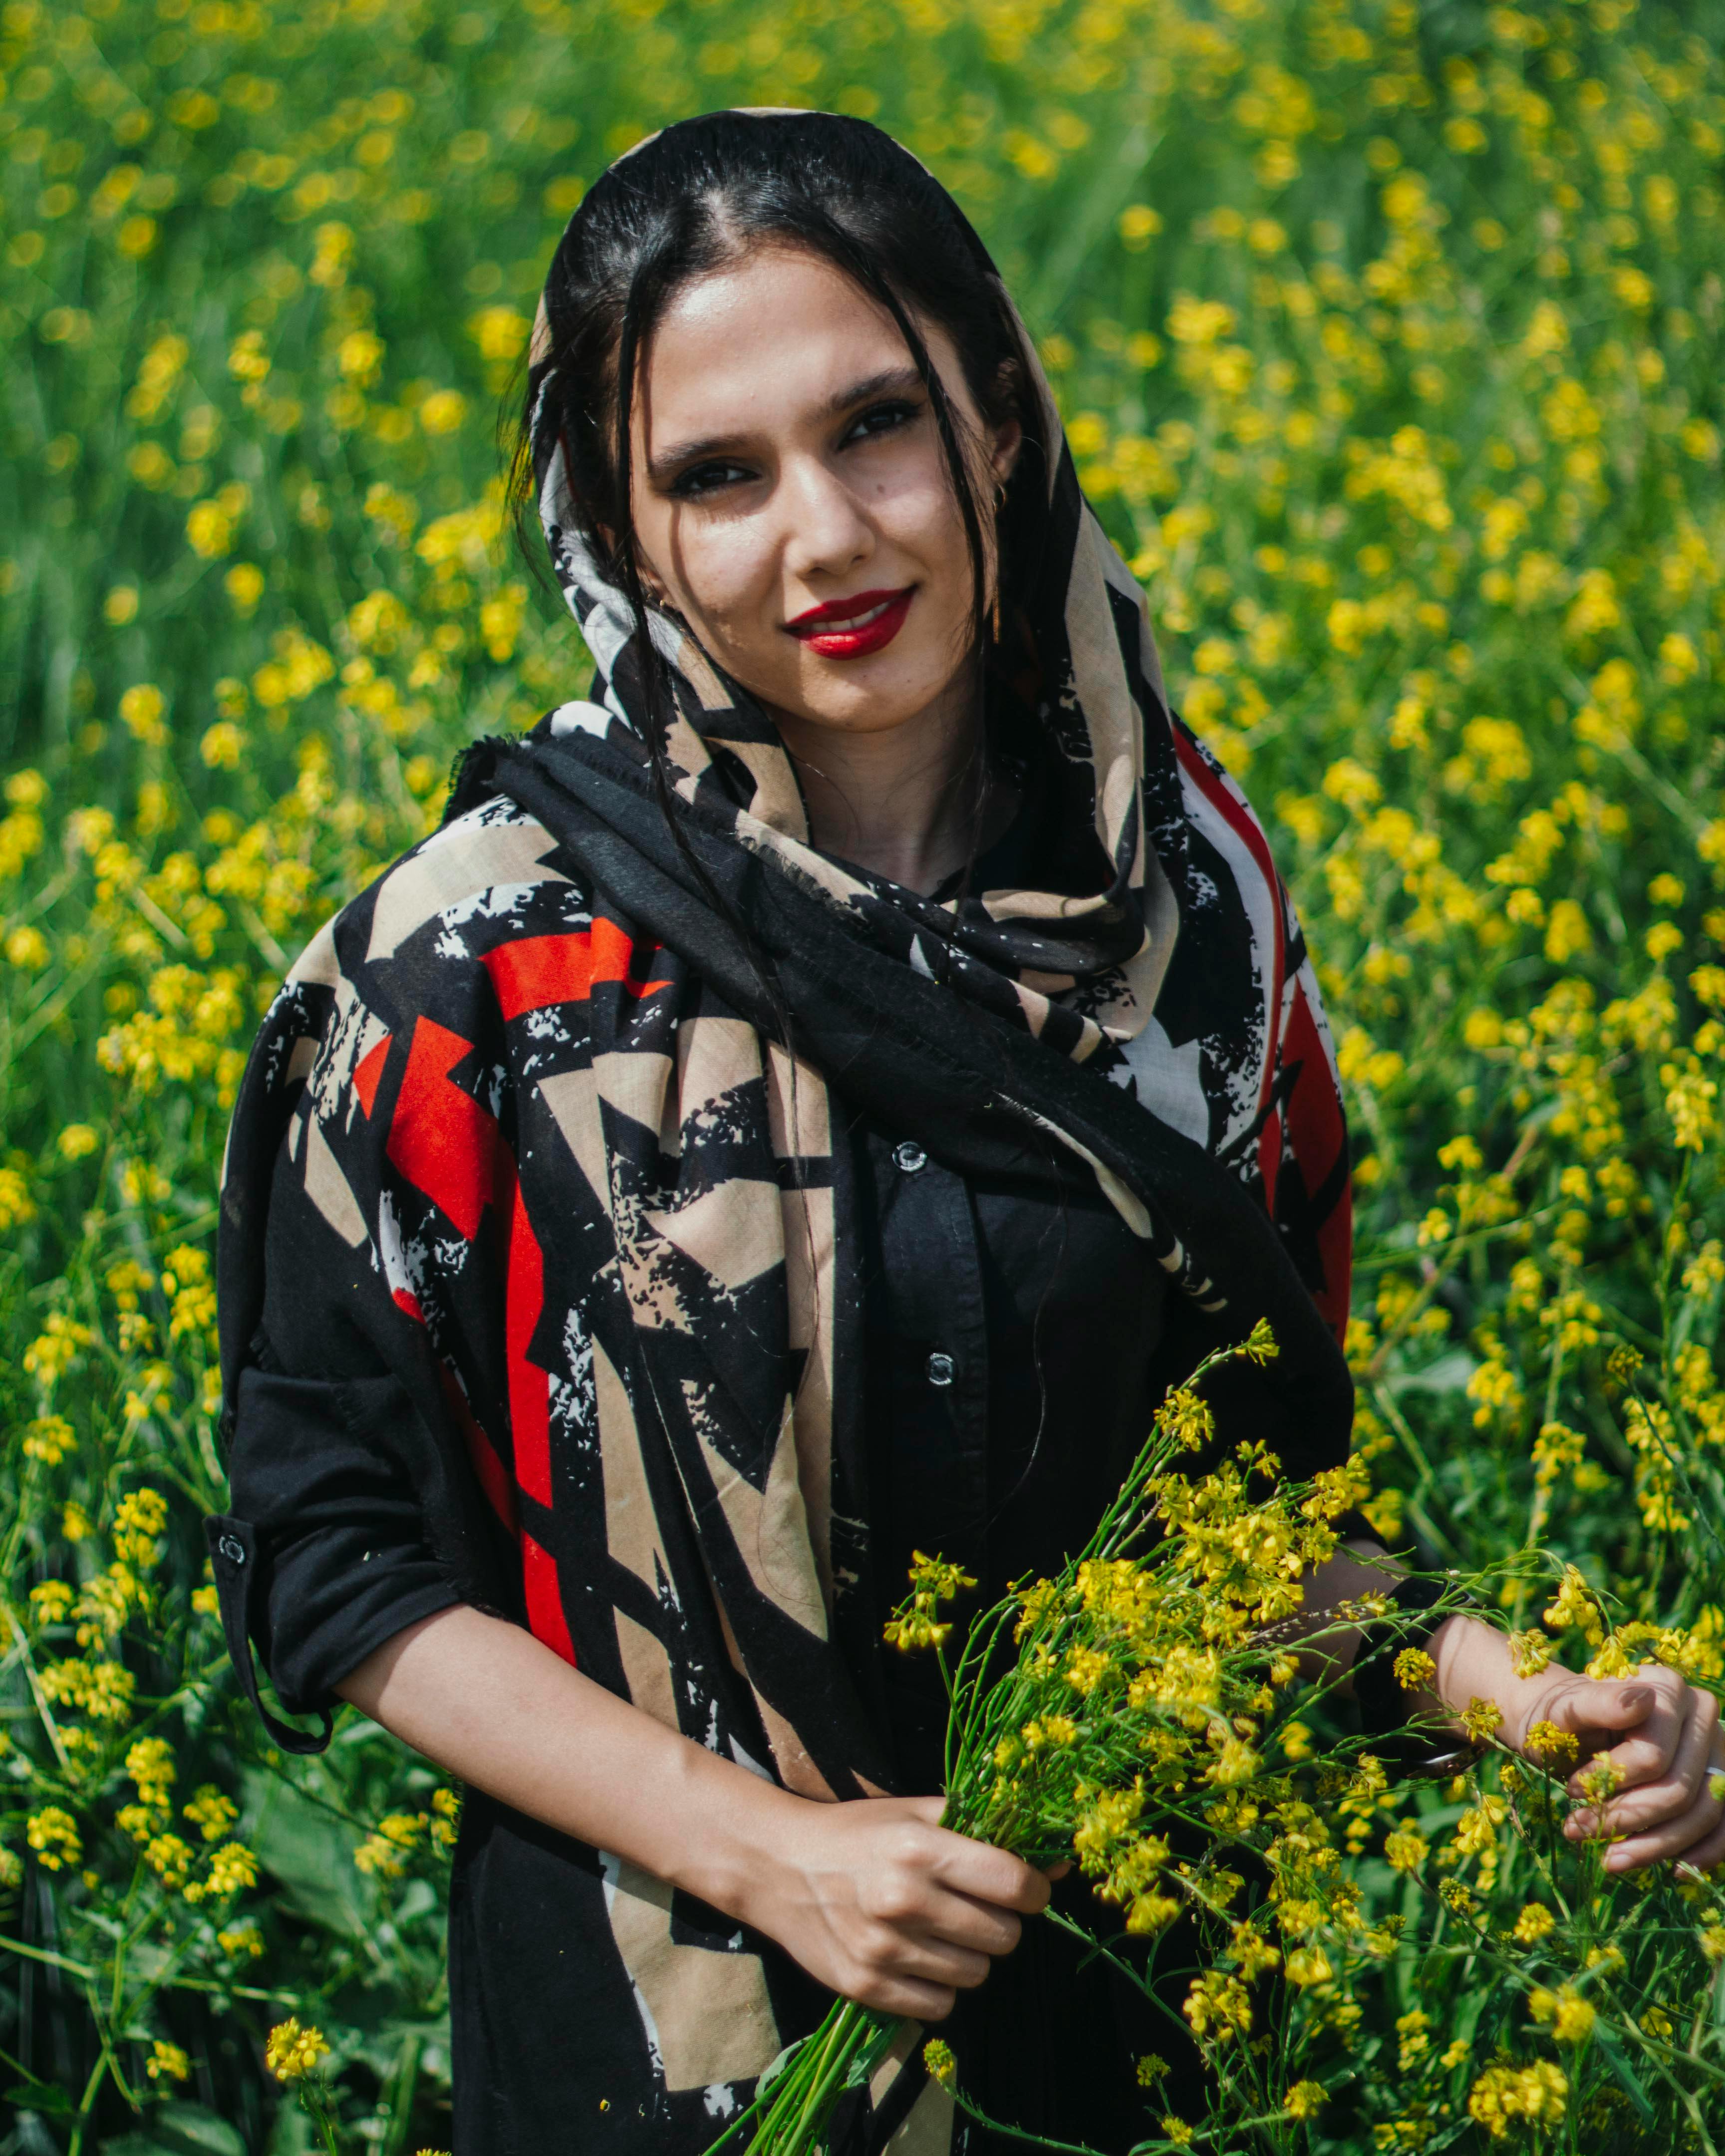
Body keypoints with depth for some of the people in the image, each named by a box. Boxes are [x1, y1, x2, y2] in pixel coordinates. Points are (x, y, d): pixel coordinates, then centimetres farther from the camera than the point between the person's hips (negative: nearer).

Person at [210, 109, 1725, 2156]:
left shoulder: (1185, 887, -5)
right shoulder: (481, 969, -16)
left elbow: (1252, 1469, 6)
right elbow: (341, 1561, -9)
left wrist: (1499, 1692, -11)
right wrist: (758, 1844, -19)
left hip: (1138, 1986, 3)